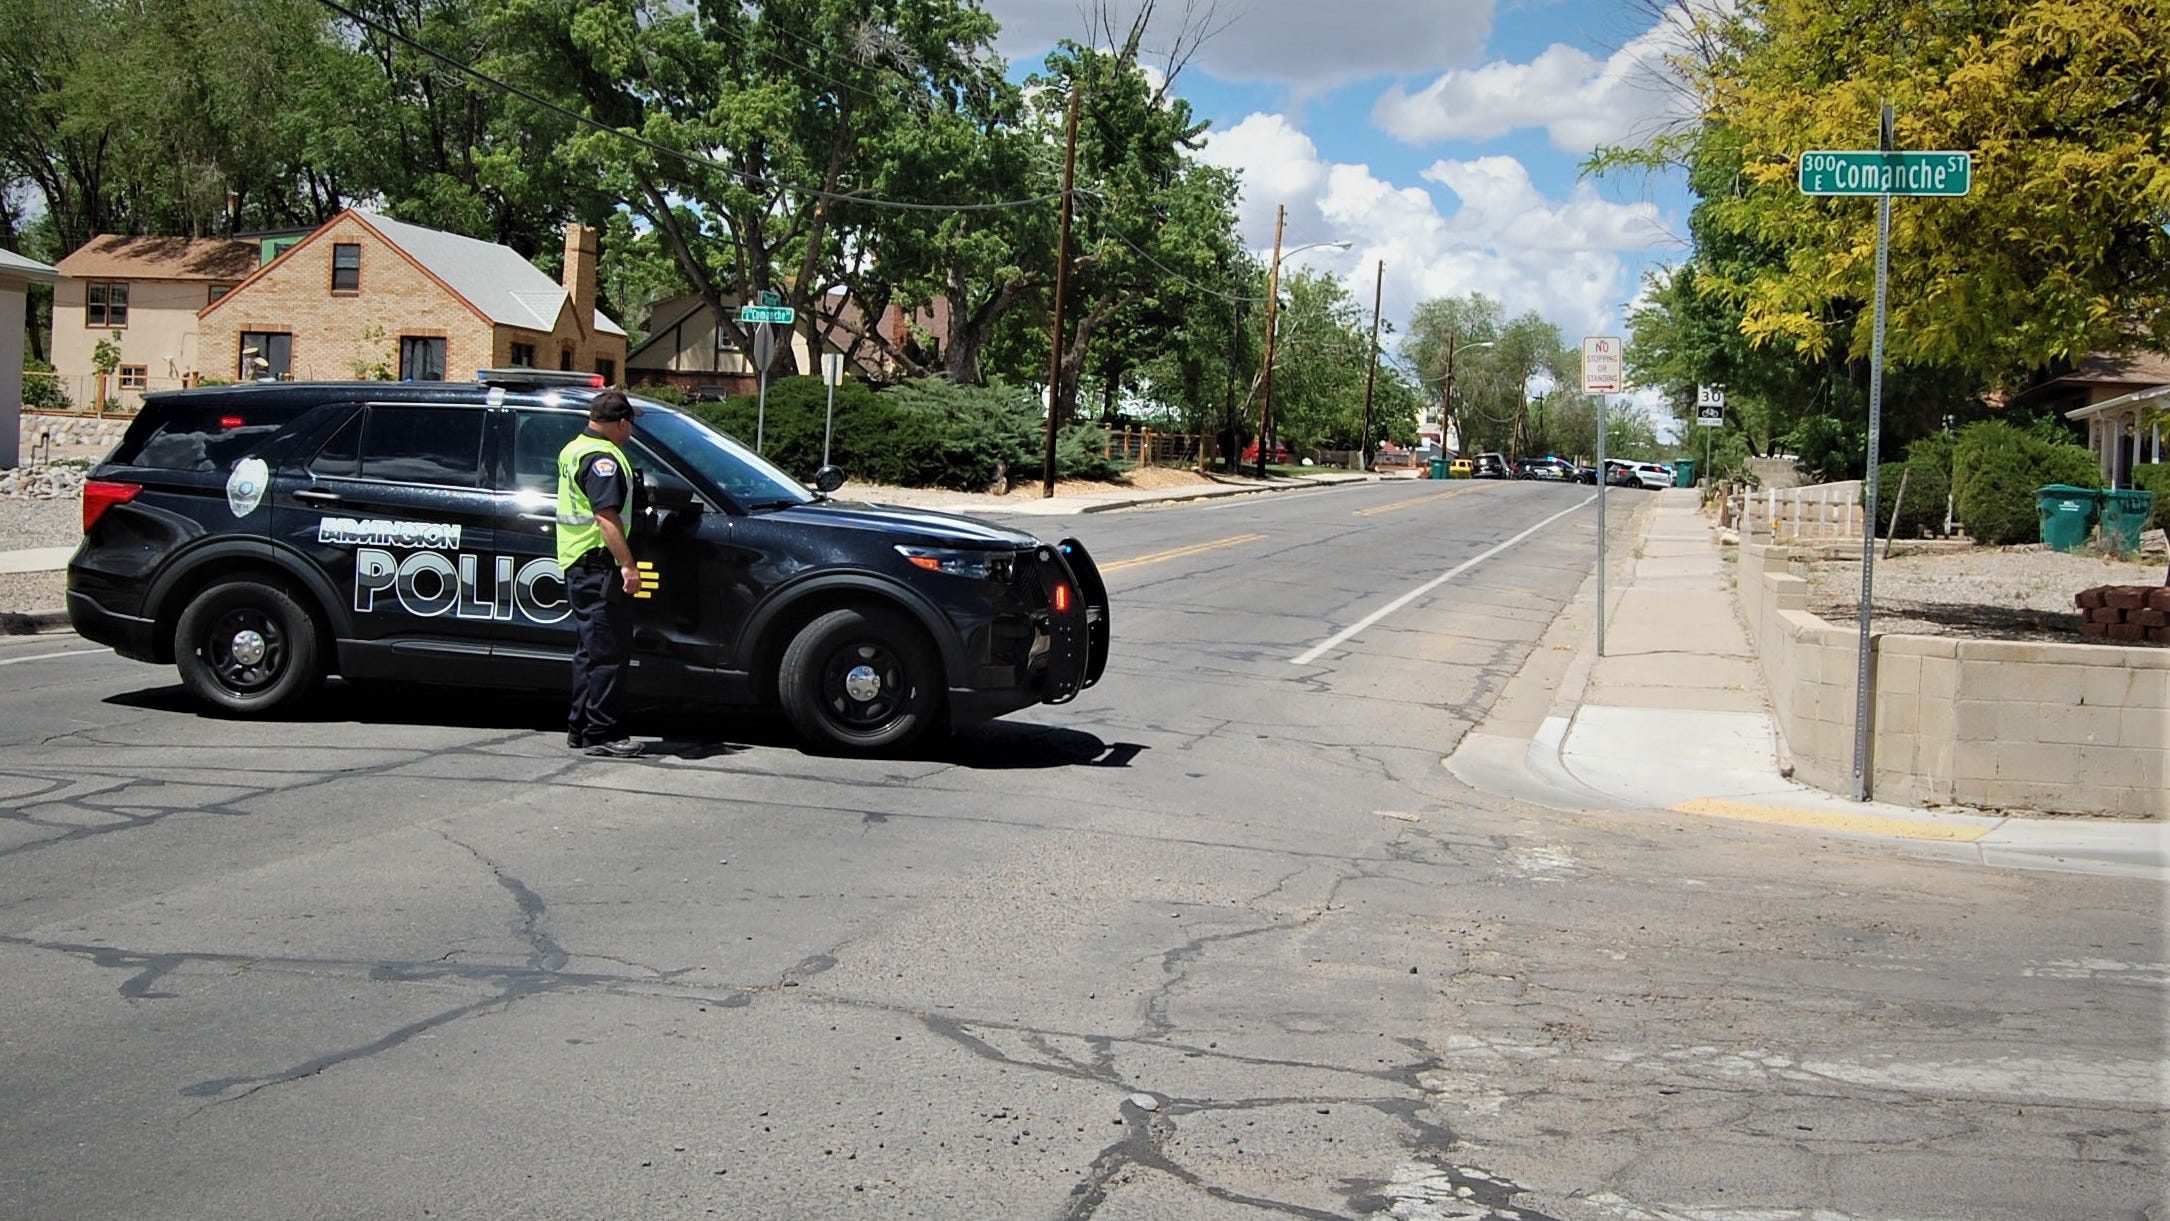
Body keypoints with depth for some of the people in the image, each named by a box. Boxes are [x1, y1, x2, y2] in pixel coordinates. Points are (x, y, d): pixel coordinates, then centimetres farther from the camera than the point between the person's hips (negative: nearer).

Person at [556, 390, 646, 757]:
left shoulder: (573, 450, 17)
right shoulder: (603, 458, -15)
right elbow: (606, 516, -23)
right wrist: (628, 565, -26)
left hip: (577, 564, 11)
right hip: (599, 565, -11)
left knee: (591, 650, 16)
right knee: (610, 651, -7)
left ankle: (580, 727, 21)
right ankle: (600, 733, -6)